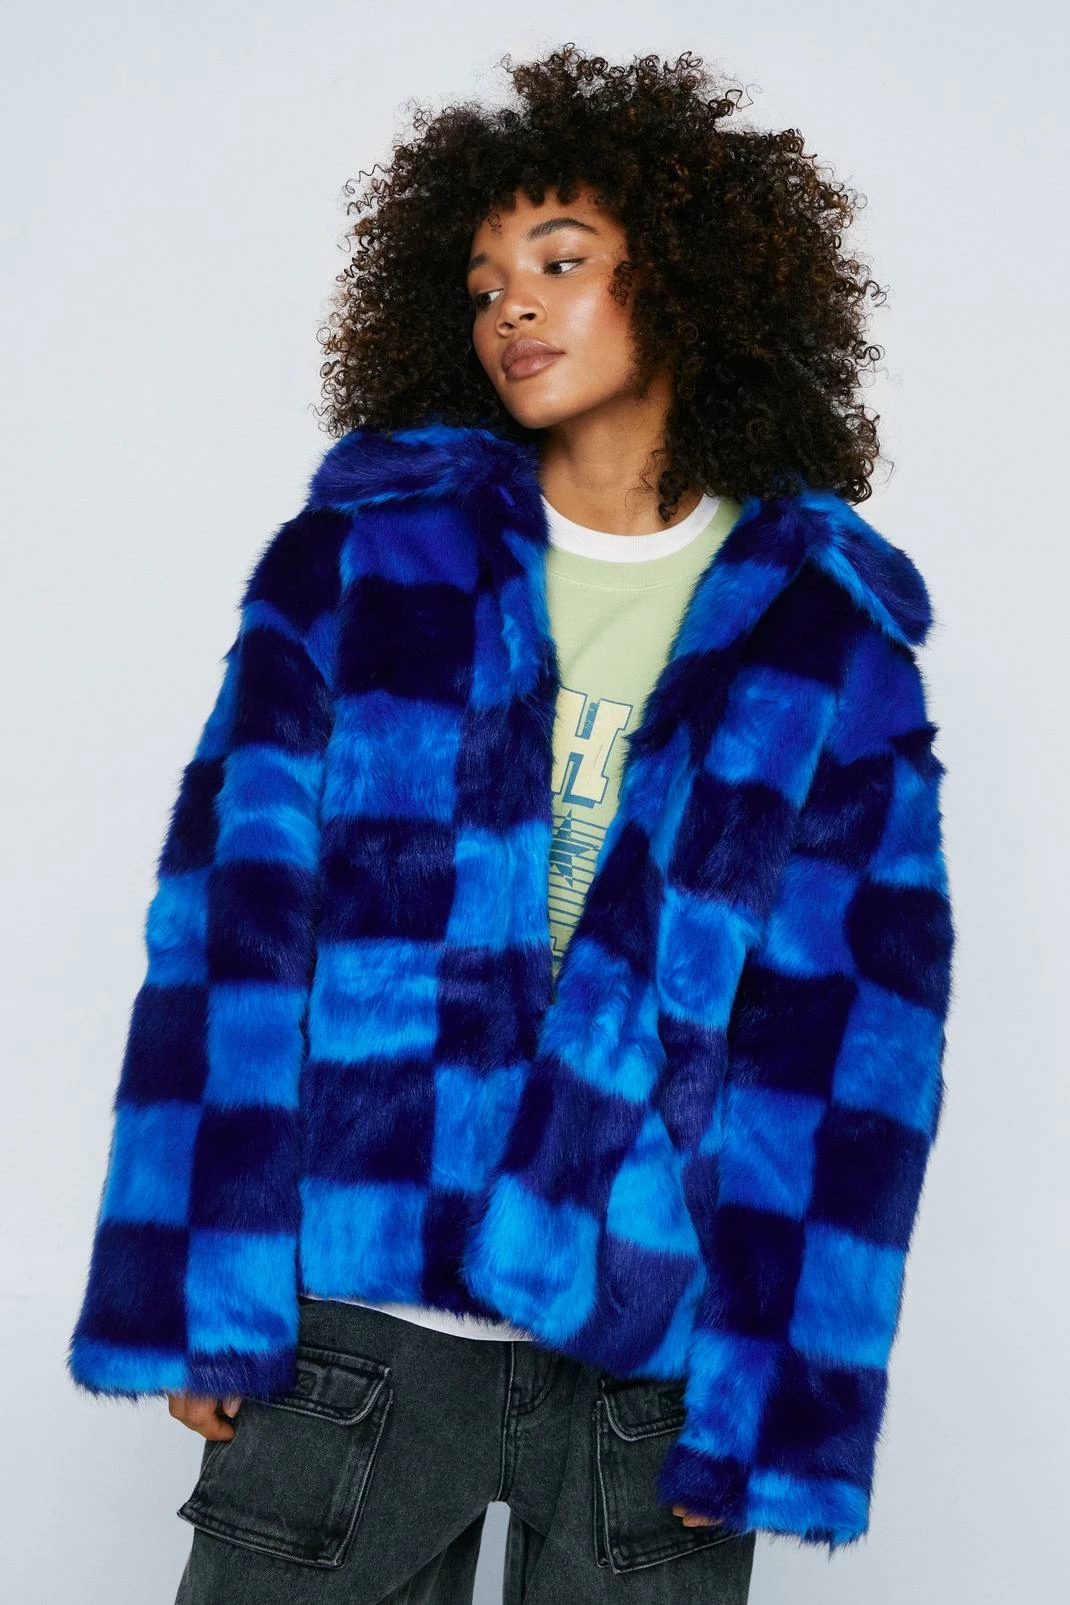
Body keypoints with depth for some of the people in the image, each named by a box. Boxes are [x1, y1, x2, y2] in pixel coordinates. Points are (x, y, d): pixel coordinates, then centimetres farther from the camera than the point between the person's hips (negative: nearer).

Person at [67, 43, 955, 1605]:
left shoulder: (835, 638, 2)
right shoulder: (361, 558, 2)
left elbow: (854, 1033, -1)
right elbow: (233, 923, -2)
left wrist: (770, 1398, -7)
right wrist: (198, 1297, -8)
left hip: (659, 1357, 0)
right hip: (352, 1317, 0)